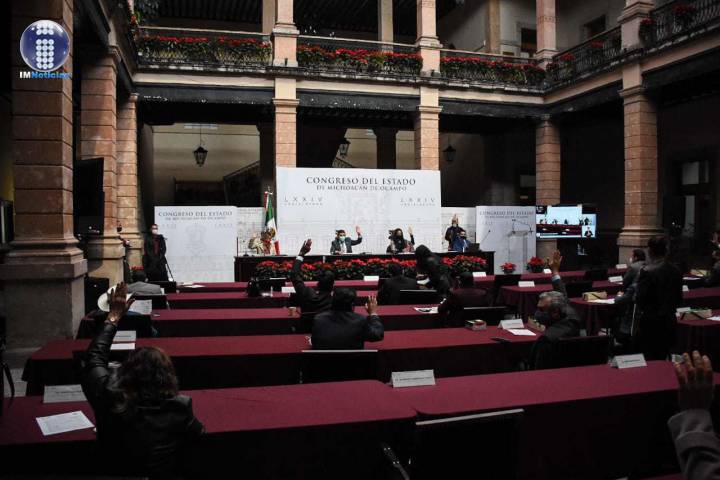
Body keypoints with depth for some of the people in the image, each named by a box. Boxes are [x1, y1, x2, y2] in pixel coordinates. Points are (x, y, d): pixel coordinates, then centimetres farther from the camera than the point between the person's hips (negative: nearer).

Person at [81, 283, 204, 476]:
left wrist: (113, 317, 2)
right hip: (167, 472, -1)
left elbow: (93, 358, -7)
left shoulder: (111, 400, -26)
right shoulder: (180, 408, -27)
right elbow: (198, 433, -5)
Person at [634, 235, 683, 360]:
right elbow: (679, 299, 9)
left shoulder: (647, 271, -17)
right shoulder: (676, 271, 2)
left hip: (650, 323, -6)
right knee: (662, 359, 15)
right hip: (669, 321, 6)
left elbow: (639, 299, -15)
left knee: (649, 360, 1)